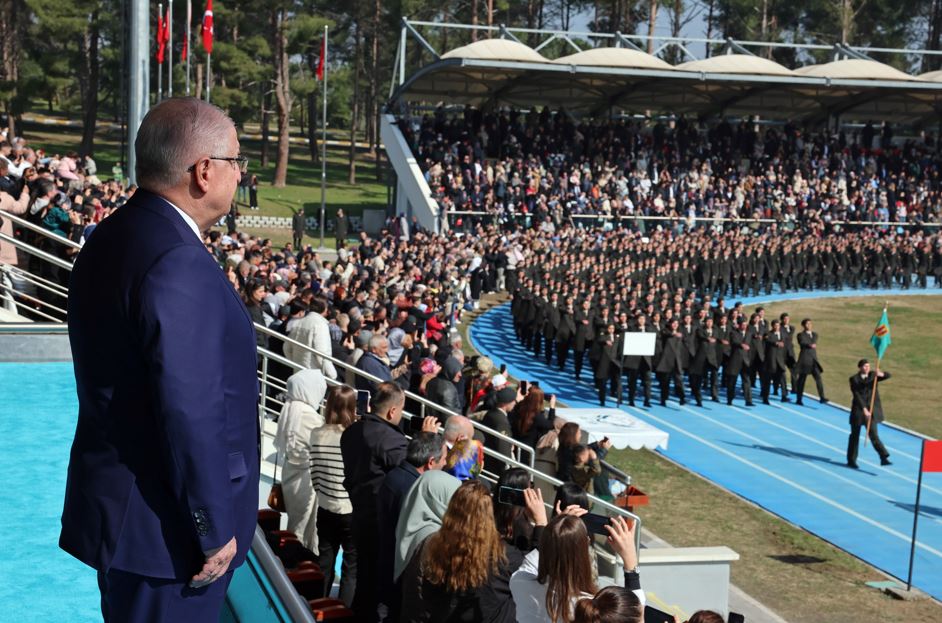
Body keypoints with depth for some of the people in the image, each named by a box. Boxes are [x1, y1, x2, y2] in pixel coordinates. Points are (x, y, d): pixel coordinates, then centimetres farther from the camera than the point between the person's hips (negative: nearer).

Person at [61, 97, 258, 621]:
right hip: (169, 527, -10)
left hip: (118, 507, 10)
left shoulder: (113, 238, 7)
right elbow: (189, 412, -26)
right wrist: (213, 529, -17)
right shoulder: (178, 263, -24)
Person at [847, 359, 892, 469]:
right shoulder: (854, 379, -6)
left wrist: (881, 374, -32)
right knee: (855, 435, 8)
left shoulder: (873, 375, 5)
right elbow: (857, 395, -14)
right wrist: (864, 409, -23)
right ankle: (851, 460, 18)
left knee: (873, 434, -5)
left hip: (872, 410, 2)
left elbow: (888, 375, -9)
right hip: (858, 410, -2)